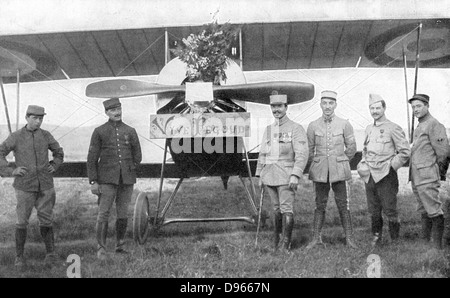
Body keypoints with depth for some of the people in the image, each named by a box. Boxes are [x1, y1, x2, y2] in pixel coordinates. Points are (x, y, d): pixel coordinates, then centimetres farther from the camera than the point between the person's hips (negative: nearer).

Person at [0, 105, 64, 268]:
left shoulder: (46, 135, 3)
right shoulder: (16, 137, -5)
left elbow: (59, 152, 19)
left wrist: (54, 167, 4)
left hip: (45, 186, 2)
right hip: (25, 186, -2)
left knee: (46, 219, 5)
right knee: (22, 221, 1)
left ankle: (50, 252, 18)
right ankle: (19, 256, 12)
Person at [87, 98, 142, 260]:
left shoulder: (130, 131, 9)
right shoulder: (99, 132, 3)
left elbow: (137, 156, 16)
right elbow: (92, 158, 1)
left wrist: (128, 170, 7)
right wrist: (93, 181, -5)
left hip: (126, 180, 3)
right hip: (107, 180, -2)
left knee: (123, 214, 7)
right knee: (103, 214, -8)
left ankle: (120, 245, 22)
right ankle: (101, 248, -2)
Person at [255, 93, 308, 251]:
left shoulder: (296, 128, -5)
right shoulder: (268, 130, 14)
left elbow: (302, 154, -13)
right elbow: (262, 154, 19)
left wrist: (295, 175, -21)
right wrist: (259, 175, 16)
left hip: (286, 177, -5)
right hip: (269, 176, 5)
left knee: (287, 210, -7)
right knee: (276, 209, 13)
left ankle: (286, 244, -3)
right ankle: (276, 241, 24)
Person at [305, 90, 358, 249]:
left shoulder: (344, 124, 0)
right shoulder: (313, 126, 3)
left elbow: (351, 148, 9)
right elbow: (309, 149, 12)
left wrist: (339, 163, 11)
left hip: (339, 171, -1)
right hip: (320, 172, 1)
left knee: (343, 205, 0)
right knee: (320, 205, 6)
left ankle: (349, 238, 7)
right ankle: (316, 238, 12)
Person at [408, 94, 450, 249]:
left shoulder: (434, 124, -9)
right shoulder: (418, 128, 18)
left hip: (427, 177, -9)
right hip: (416, 177, 9)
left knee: (433, 211, -6)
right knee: (423, 212, 15)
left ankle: (437, 246, -1)